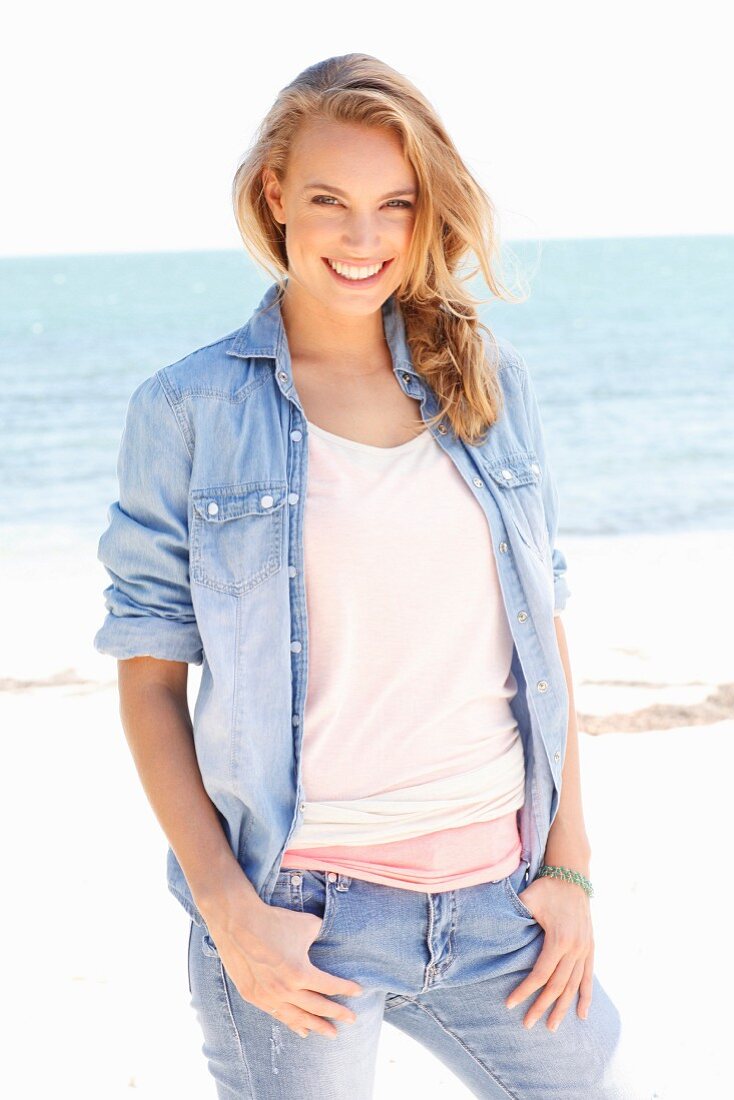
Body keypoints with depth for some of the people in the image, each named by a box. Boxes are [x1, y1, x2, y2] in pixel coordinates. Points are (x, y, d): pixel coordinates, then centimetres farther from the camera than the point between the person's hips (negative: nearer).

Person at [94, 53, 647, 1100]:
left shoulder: (490, 384, 6)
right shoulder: (188, 410, -3)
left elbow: (543, 629, 10)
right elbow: (149, 675, -2)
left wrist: (569, 865, 5)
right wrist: (227, 909, -10)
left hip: (496, 898, 3)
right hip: (298, 911, -3)